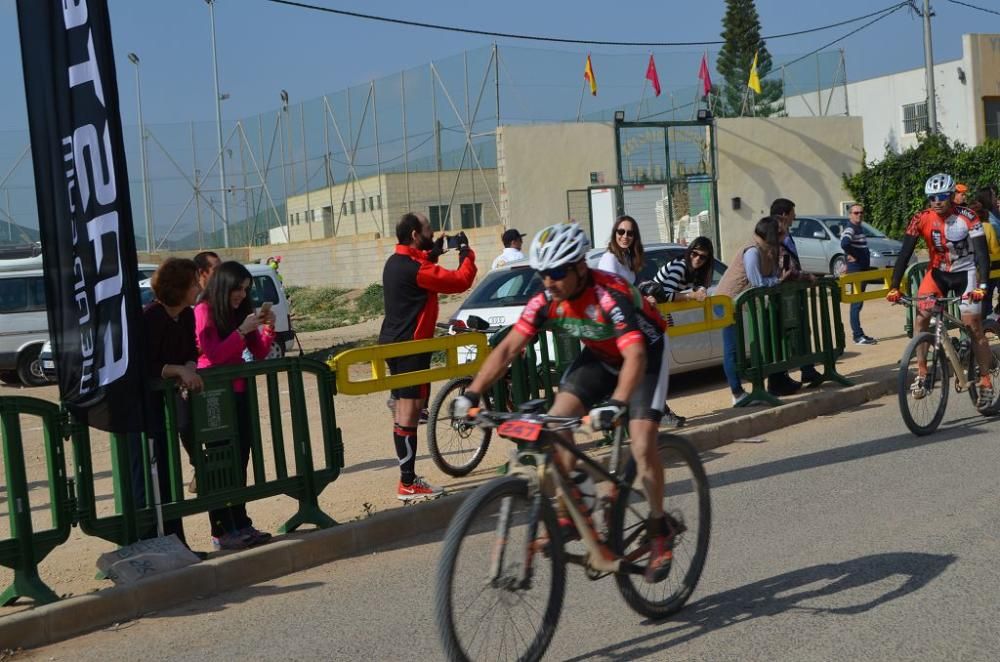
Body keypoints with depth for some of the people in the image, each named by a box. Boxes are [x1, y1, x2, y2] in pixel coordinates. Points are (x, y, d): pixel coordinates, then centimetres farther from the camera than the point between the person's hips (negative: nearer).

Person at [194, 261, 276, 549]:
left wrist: (268, 328, -4)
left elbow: (259, 353, 11)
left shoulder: (240, 311, 11)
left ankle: (241, 524, 14)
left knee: (240, 460, 8)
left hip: (238, 392, 6)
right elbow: (213, 354, -17)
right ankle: (222, 531, -1)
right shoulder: (204, 311, -7)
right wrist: (242, 330, -20)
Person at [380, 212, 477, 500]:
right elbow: (461, 281, -18)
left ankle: (408, 477, 22)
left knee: (402, 409, 14)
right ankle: (408, 484, -3)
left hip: (393, 343, 10)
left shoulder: (396, 262, 10)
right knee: (409, 411, -7)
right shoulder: (414, 268, -20)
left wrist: (434, 253, 16)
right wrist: (466, 252, -3)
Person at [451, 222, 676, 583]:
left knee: (642, 445, -18)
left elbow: (635, 355, -47)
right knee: (556, 421, -15)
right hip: (599, 356, 6)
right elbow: (508, 348, -20)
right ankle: (567, 516, -4)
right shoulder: (546, 300, -19)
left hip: (645, 353, -5)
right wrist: (472, 394, -30)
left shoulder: (610, 295, -36)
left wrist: (616, 404, -62)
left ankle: (660, 530, 4)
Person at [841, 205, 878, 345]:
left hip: (863, 269, 10)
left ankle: (858, 333, 20)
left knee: (858, 302, 13)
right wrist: (852, 256, -21)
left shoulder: (859, 228, 16)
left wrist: (867, 263, 13)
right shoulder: (850, 229, -15)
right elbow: (844, 244, -35)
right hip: (855, 270, -10)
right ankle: (858, 336, -5)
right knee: (856, 303, -7)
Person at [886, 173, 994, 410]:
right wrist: (894, 287, -27)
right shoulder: (921, 219, -15)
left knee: (973, 326, -5)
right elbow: (905, 253, -17)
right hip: (938, 272, 2)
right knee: (921, 316, -19)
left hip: (965, 272, -2)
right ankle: (921, 374, -12)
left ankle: (985, 382, 9)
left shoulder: (967, 218, -20)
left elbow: (982, 253, -24)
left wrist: (982, 285, -38)